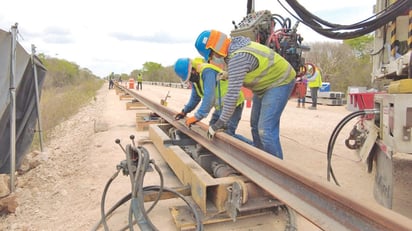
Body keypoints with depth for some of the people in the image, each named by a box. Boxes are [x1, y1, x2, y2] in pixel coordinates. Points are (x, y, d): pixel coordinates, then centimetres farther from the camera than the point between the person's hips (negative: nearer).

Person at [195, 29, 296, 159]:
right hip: (265, 84, 10)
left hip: (279, 82, -10)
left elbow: (232, 94, -33)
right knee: (256, 125, 14)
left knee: (265, 130, -18)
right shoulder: (233, 48, -2)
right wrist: (227, 74, 0)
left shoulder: (238, 57, -32)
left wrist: (220, 122, -28)